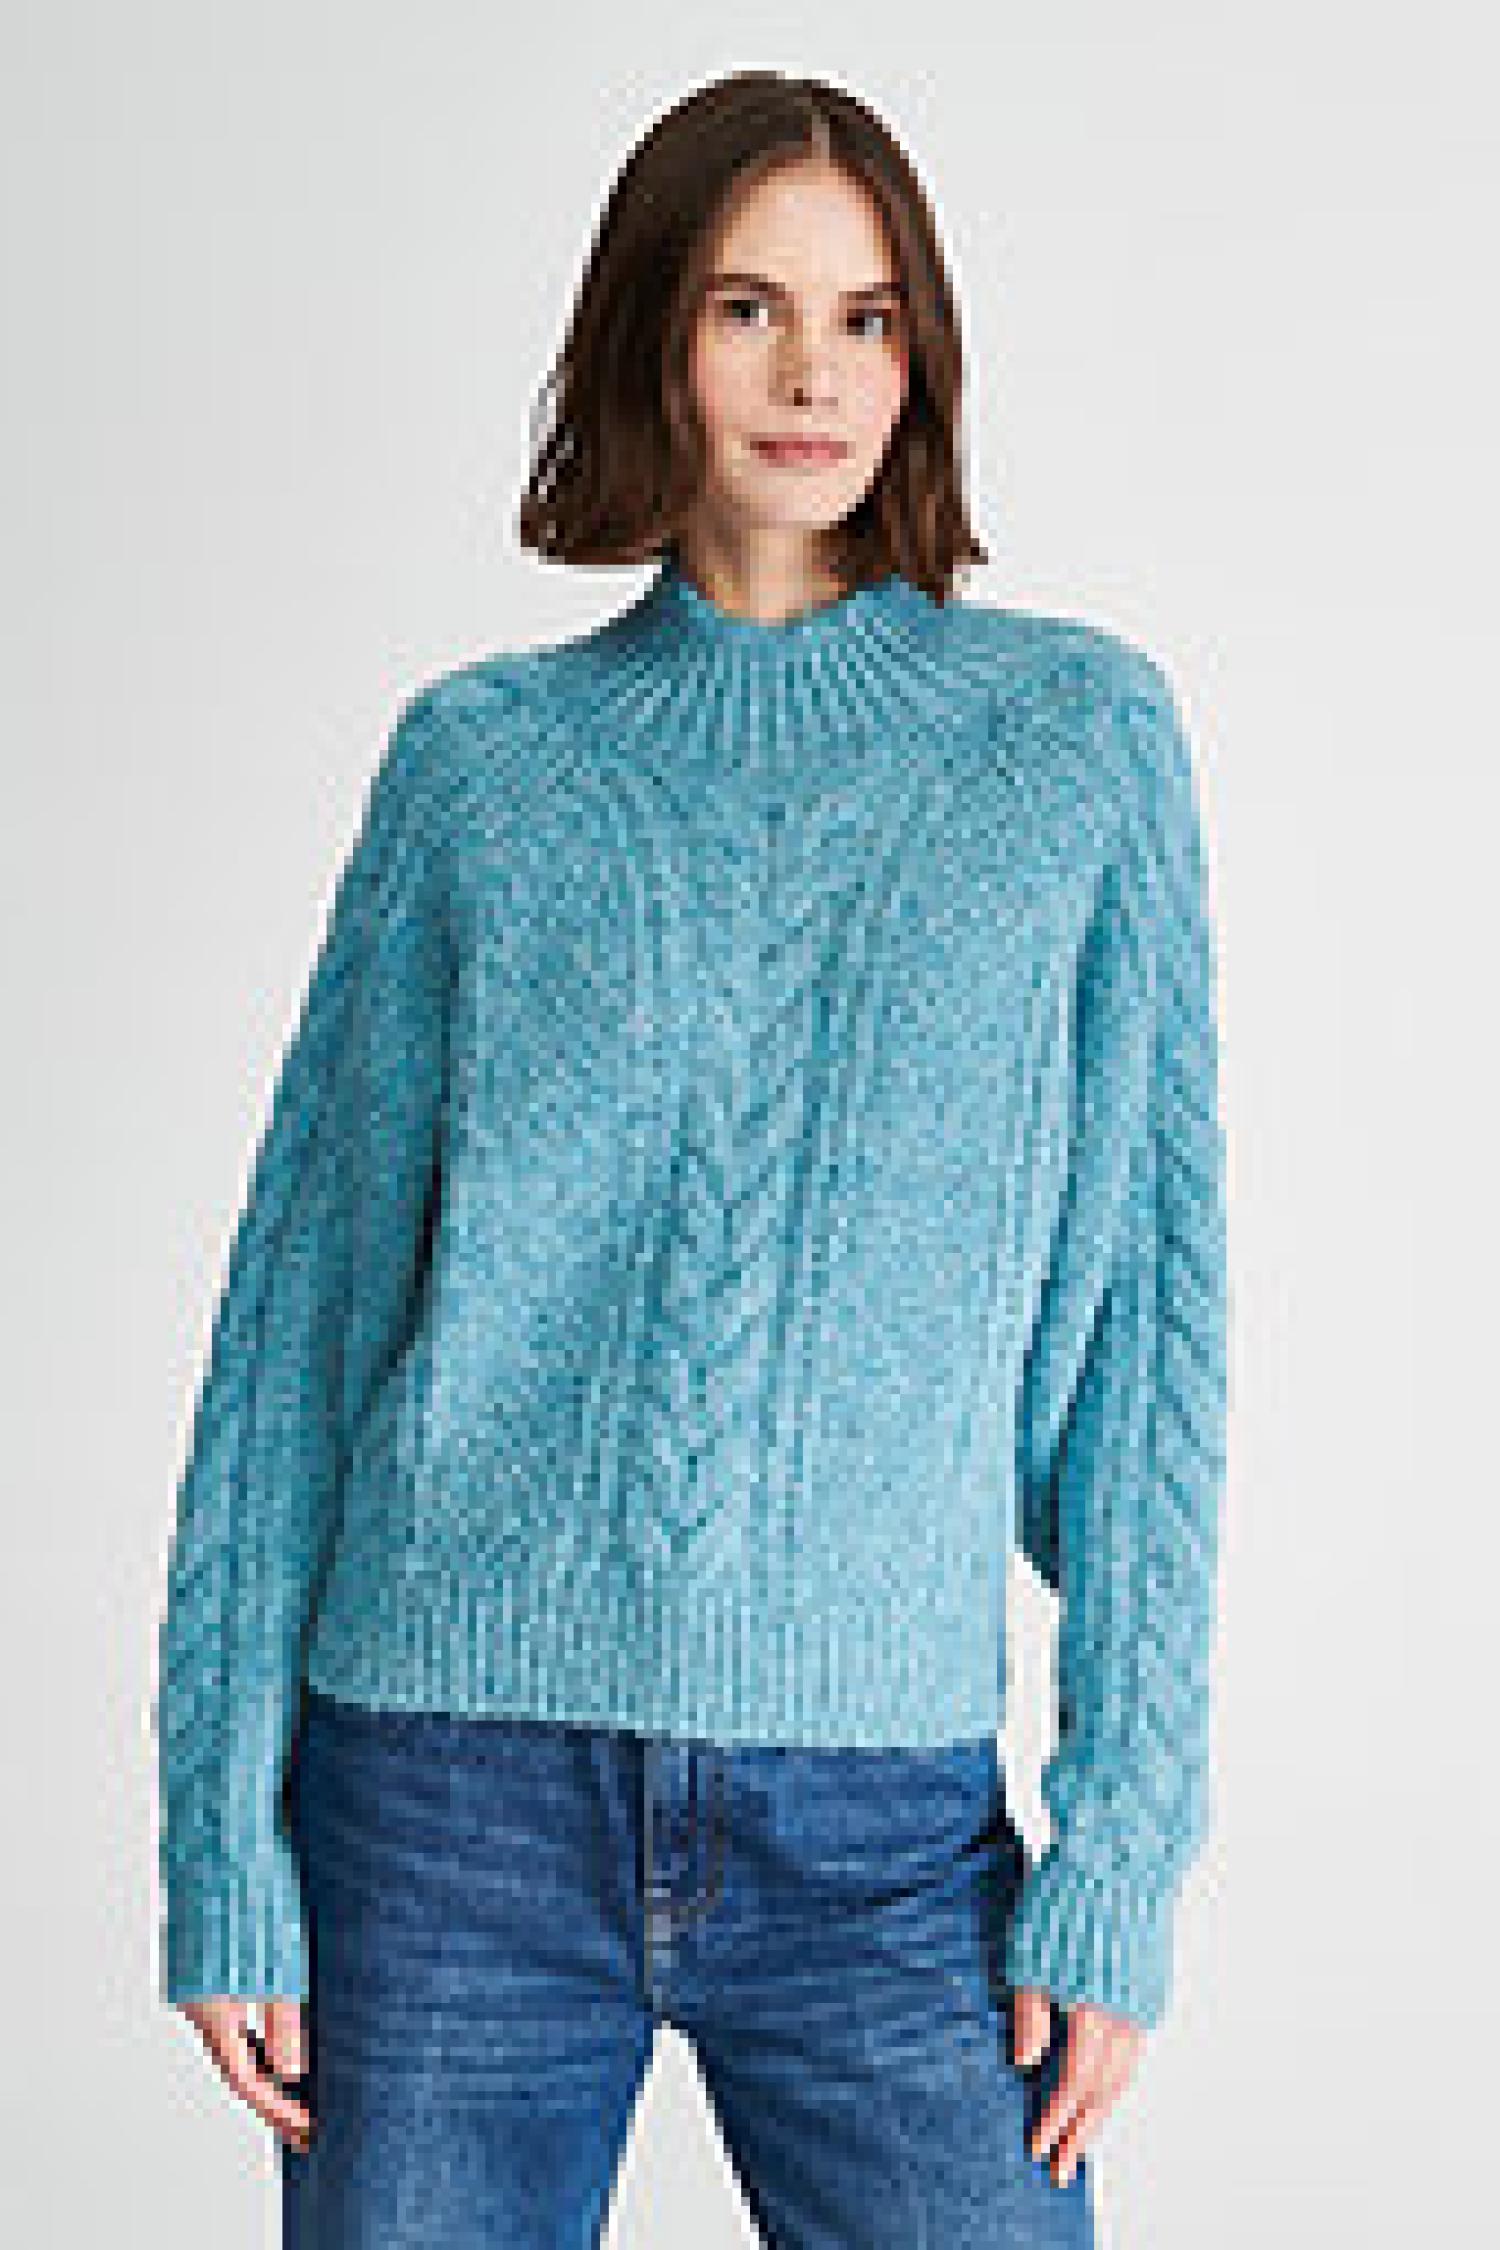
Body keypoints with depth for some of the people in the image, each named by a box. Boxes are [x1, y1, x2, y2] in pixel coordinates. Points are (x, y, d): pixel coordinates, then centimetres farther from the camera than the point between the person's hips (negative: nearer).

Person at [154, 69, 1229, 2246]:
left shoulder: (1077, 734, 4)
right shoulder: (481, 756, 5)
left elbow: (1143, 1296, 2)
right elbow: (309, 1280, 5)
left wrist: (1125, 1840, -3)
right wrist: (225, 1836, 0)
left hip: (881, 1817, 0)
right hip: (458, 1790, 1)